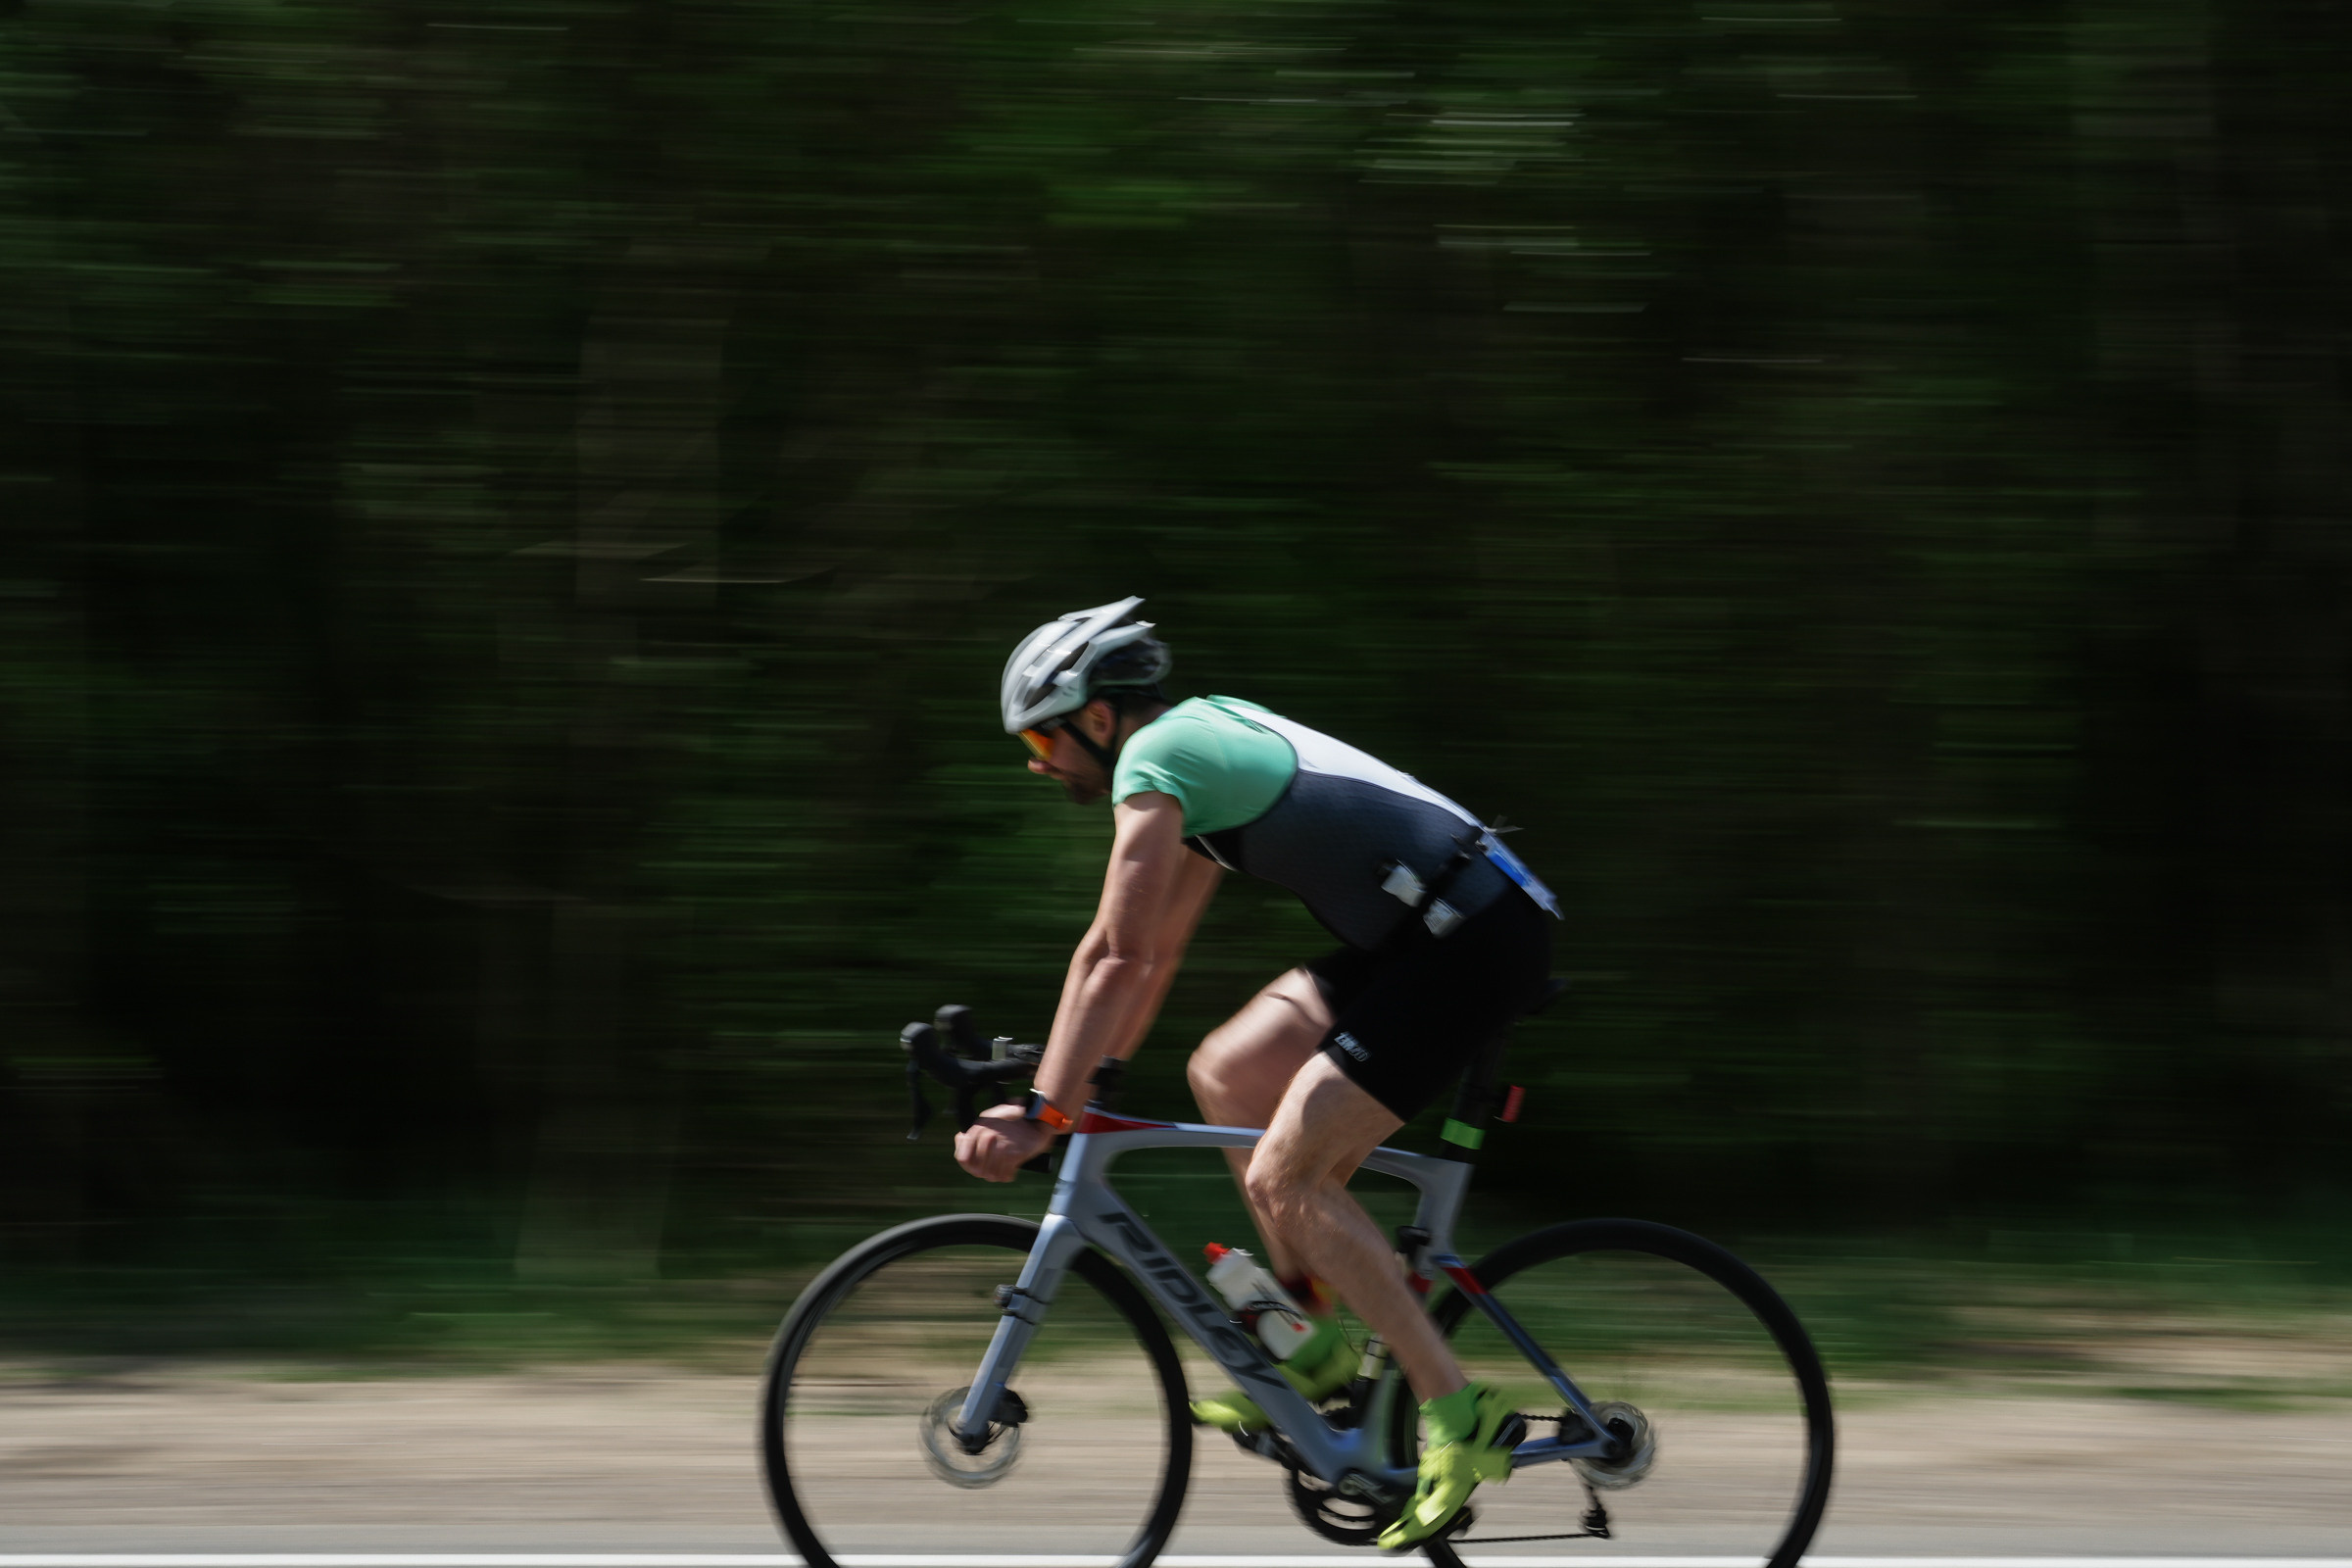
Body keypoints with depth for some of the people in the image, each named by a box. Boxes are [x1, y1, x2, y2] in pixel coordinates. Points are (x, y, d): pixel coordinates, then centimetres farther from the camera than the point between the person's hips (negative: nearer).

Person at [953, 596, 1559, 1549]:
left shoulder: (1152, 763, -9)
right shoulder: (1202, 735, 20)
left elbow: (1117, 957, -15)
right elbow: (1157, 949, 27)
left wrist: (1043, 1113, -15)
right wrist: (1093, 1075, 27)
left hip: (1474, 941, -10)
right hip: (1427, 933, 10)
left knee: (1282, 1175, -11)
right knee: (1224, 1072, 13)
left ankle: (1459, 1418, -11)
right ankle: (1319, 1345, 16)